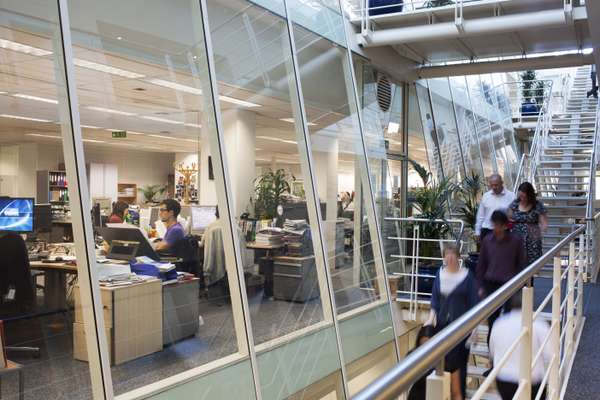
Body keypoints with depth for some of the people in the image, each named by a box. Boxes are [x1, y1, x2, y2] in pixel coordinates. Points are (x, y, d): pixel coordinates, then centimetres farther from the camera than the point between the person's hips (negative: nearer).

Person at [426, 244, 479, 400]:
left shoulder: (467, 275, -8)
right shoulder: (440, 274, 3)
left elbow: (473, 302, -6)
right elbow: (435, 298, 7)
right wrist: (431, 318, -4)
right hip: (443, 323, 3)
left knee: (458, 361, 2)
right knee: (443, 359, 6)